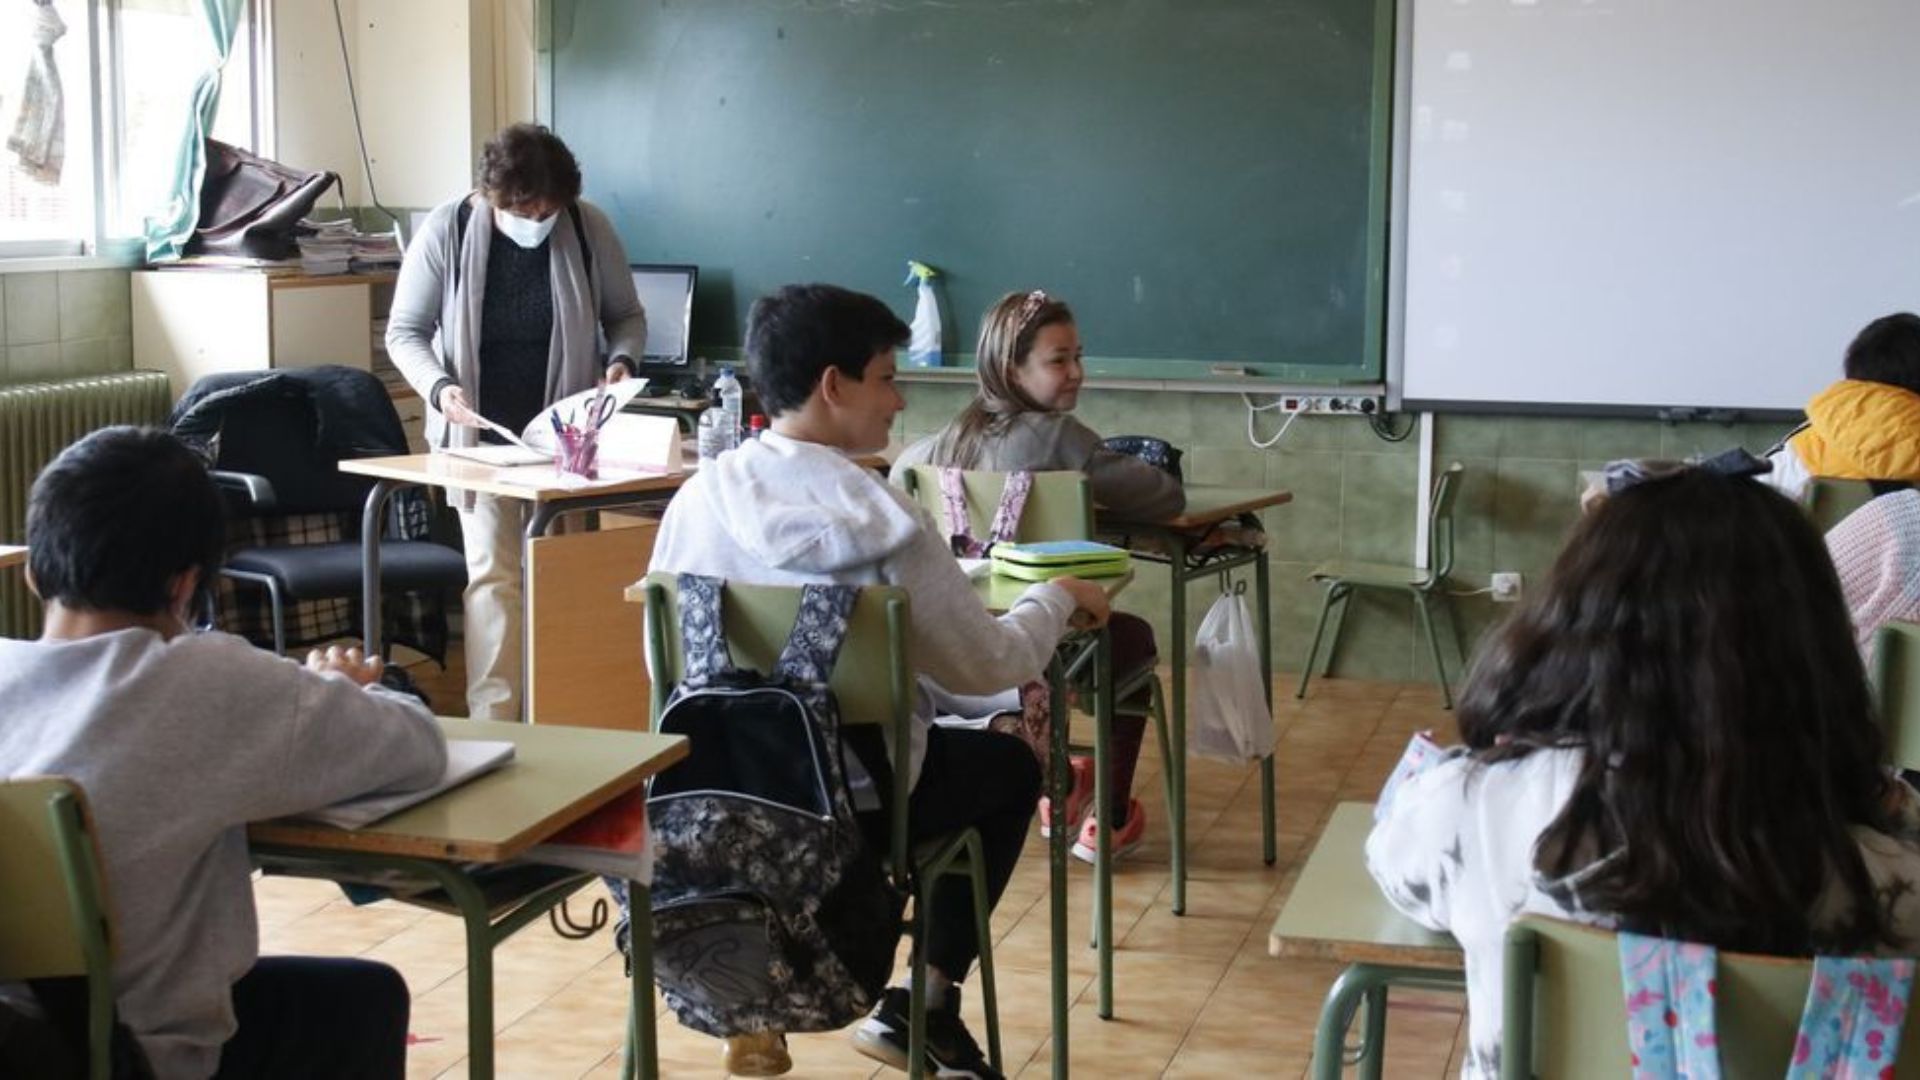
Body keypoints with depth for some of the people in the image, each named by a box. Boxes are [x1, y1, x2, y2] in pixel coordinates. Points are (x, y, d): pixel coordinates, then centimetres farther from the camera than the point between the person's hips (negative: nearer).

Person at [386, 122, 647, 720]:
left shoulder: (588, 228, -6)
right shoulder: (447, 231, -9)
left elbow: (626, 315, 8)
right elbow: (404, 332, -1)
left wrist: (621, 360, -13)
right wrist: (440, 388, -18)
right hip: (480, 433, -1)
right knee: (492, 573, -6)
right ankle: (492, 719, -4)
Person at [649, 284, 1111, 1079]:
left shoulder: (696, 499, -7)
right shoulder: (886, 520, -19)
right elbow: (990, 669, -12)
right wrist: (1055, 598, 7)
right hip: (855, 796, -4)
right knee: (1010, 766, 24)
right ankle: (923, 1007, 25)